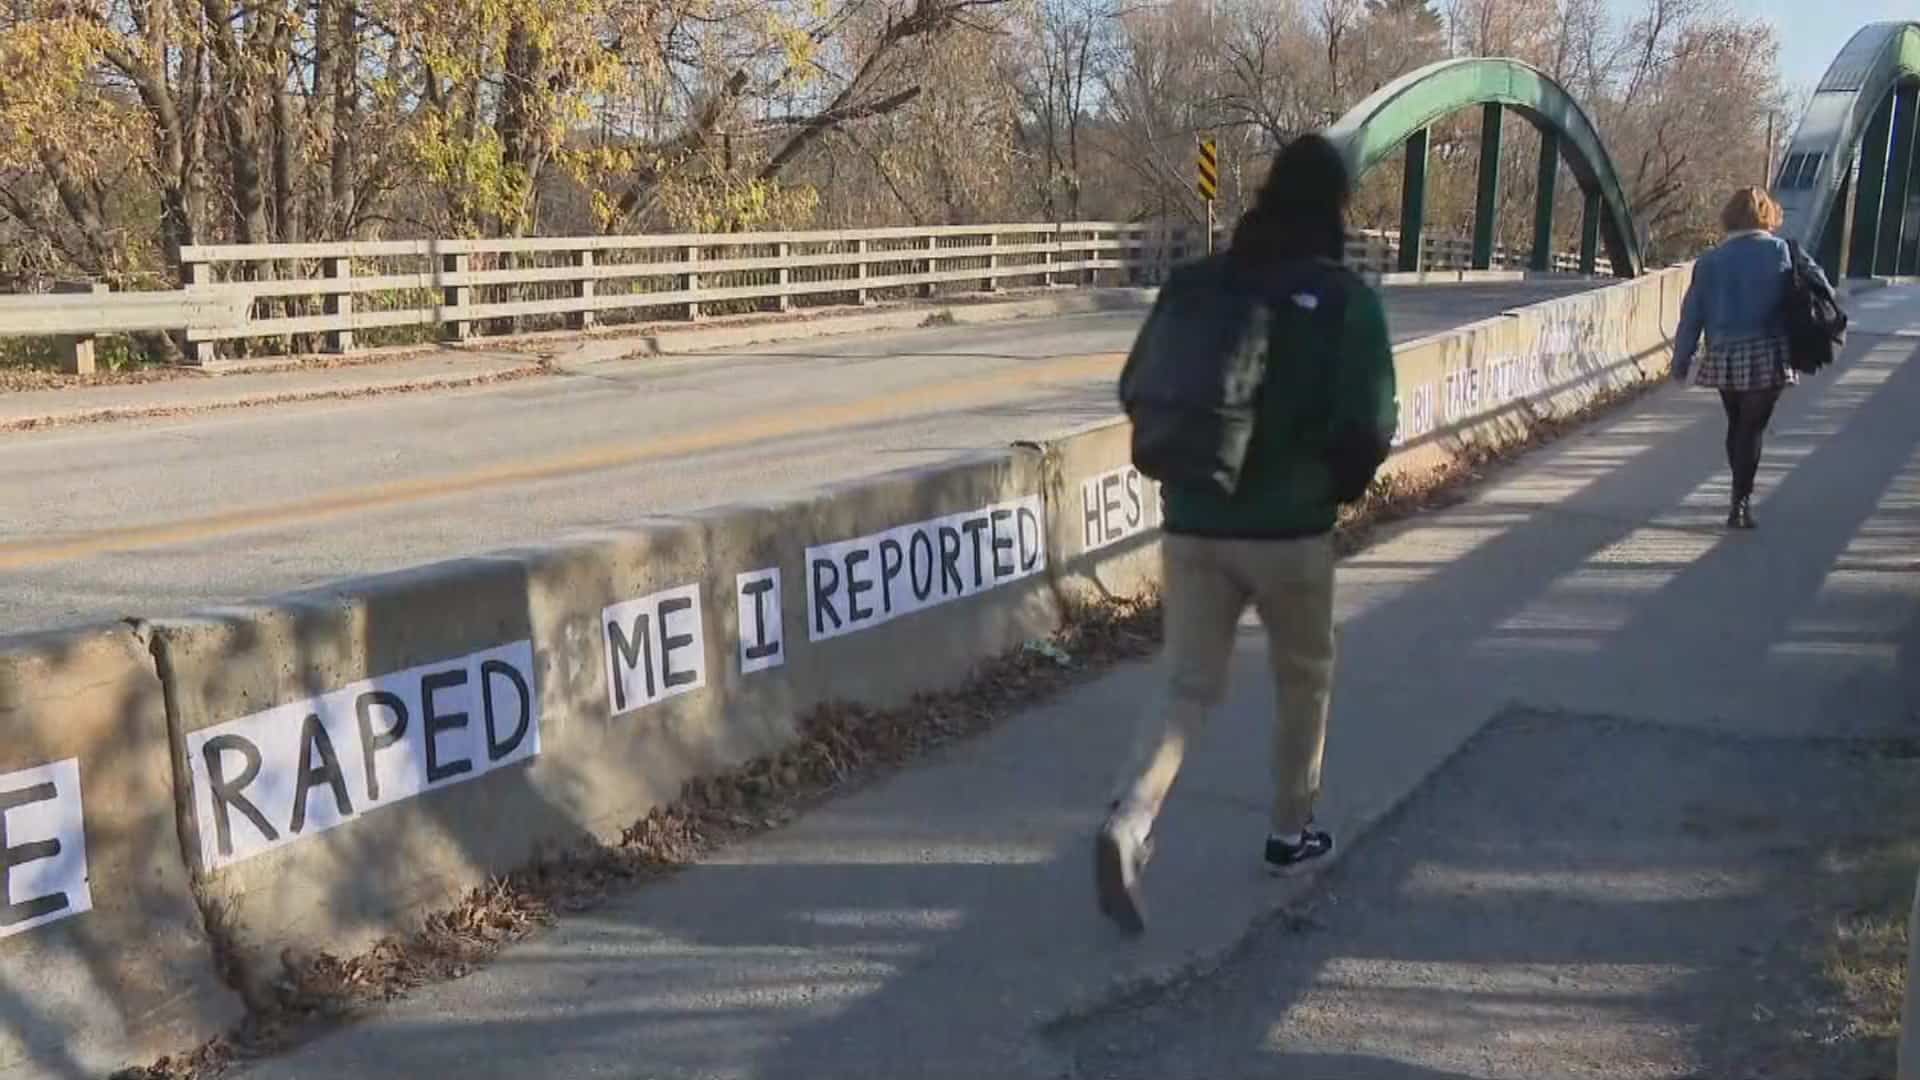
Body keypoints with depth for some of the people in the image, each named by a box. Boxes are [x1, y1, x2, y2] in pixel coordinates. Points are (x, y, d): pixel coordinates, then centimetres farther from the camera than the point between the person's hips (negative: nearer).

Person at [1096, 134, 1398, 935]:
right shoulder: (1345, 297, -8)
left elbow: (1140, 391, 9)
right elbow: (1370, 422, -13)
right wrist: (1343, 482, 7)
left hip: (1192, 524, 3)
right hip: (1290, 528, -3)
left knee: (1190, 686, 8)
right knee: (1305, 680, 19)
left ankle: (1131, 821, -15)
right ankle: (1291, 829, 32)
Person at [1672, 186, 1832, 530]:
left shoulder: (1710, 261, 3)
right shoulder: (1781, 251, -3)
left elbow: (1692, 314, 3)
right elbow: (1817, 284, -9)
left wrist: (1682, 361, 8)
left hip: (1723, 357, 3)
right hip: (1767, 356, -3)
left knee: (1736, 425, 19)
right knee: (1753, 428, 2)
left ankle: (1742, 496, 31)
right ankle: (1740, 503, -3)